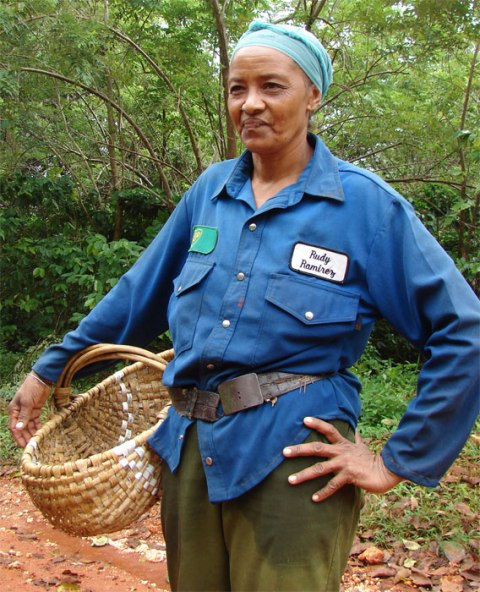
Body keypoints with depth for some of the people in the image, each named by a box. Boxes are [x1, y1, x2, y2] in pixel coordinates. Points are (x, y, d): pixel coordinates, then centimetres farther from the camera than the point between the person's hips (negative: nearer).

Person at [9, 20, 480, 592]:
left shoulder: (365, 203, -6)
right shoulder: (211, 191, 7)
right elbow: (137, 292, 17)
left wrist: (398, 462, -7)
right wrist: (48, 370, 18)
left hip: (293, 459, -4)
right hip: (189, 451, 5)